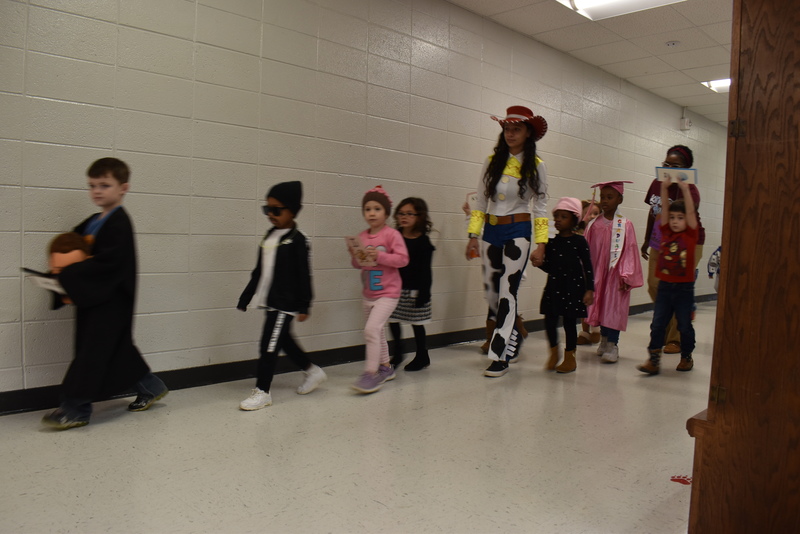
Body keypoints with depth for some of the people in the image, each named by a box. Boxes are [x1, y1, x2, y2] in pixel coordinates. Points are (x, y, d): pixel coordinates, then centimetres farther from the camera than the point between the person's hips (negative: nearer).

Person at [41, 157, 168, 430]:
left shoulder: (119, 223, -15)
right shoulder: (92, 222, 14)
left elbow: (107, 262, -24)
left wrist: (69, 274, -23)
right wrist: (62, 270, -1)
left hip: (110, 300, -9)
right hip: (92, 297, 10)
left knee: (92, 351, -4)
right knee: (118, 348, 16)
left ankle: (75, 409, 5)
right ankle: (151, 388, 30)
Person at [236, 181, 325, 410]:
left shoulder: (297, 240, -10)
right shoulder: (268, 237, 12)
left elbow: (304, 276, -11)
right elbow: (259, 272, 17)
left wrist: (304, 306, -12)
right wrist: (245, 298, 17)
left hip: (285, 304, -8)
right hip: (269, 302, 8)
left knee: (269, 345, -6)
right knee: (284, 341, 17)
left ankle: (262, 391, 5)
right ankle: (313, 372, 35)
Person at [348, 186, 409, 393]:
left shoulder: (392, 234, -12)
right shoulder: (362, 237, 5)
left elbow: (403, 259, -17)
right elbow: (358, 265, 11)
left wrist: (379, 255, -24)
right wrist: (355, 256, -10)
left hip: (387, 293, -7)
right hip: (368, 294, 7)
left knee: (371, 329, -19)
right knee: (377, 332, 18)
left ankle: (371, 373, -11)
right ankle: (385, 368, 35)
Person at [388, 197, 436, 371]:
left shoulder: (423, 242, -7)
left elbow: (425, 271, -9)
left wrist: (423, 293, -13)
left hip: (414, 290, -4)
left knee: (416, 323, 6)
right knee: (393, 321, 6)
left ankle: (422, 356, 22)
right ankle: (397, 355, 24)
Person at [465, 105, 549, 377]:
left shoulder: (536, 166, -1)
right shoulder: (492, 161, 6)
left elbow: (540, 207, 0)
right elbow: (481, 202, 7)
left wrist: (541, 244, -6)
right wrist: (473, 235, 2)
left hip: (517, 233, -4)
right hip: (491, 232, 4)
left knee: (507, 293, -7)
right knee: (490, 293, 10)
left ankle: (500, 357, 0)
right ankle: (513, 334, 36)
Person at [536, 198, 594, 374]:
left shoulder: (579, 241, -4)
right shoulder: (551, 243, 8)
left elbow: (588, 266, -4)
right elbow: (549, 267, 10)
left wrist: (589, 289, -9)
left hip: (573, 287, -4)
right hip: (554, 286, 4)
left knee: (569, 322, 3)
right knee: (549, 320, 0)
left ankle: (570, 358, 17)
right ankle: (554, 352, 21)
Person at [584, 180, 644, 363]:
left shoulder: (625, 225, -6)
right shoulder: (593, 224, 3)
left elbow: (630, 251, -8)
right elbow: (585, 249, 4)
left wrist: (626, 276, -12)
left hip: (615, 275, -4)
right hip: (596, 274, 4)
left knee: (614, 308, -1)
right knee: (599, 307, 12)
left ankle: (612, 344, 6)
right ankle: (604, 338, 28)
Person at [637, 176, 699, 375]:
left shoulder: (690, 235, -3)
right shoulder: (666, 233, 4)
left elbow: (691, 212, -13)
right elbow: (664, 209, -1)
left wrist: (685, 189, -18)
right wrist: (664, 188, -10)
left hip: (684, 287, -3)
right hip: (665, 285, 3)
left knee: (684, 326, 10)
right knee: (657, 325, 0)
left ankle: (686, 357, 28)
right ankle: (653, 360, 2)